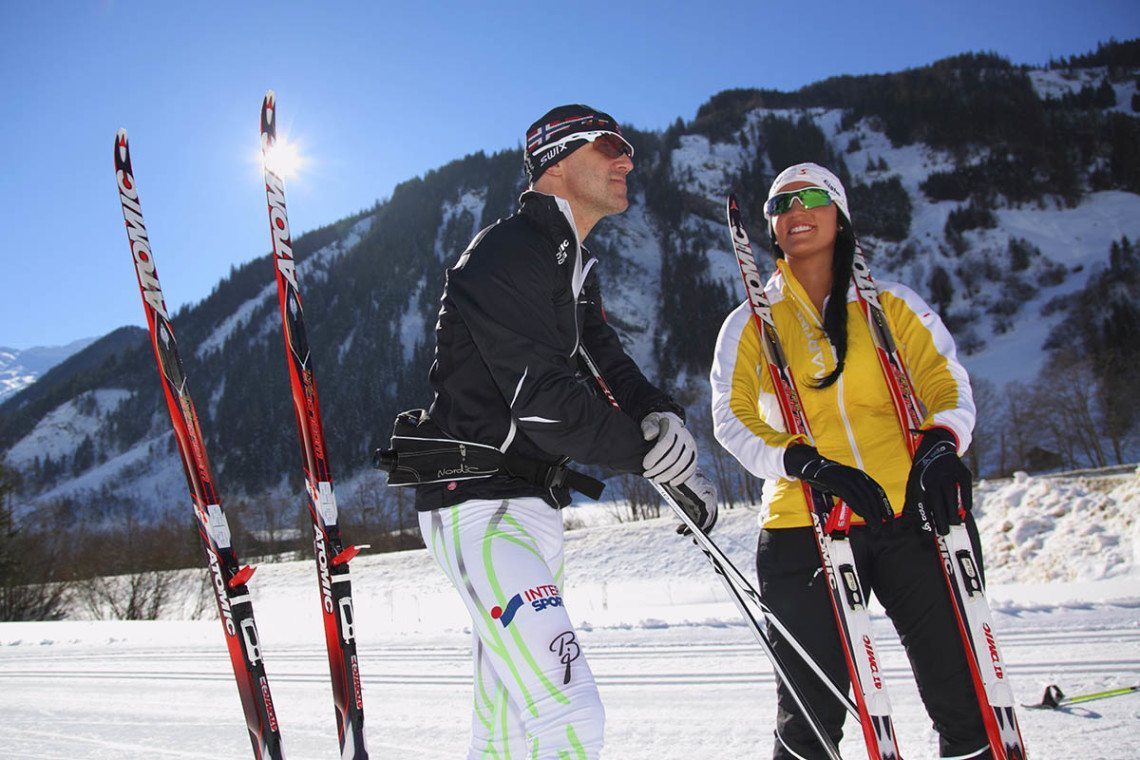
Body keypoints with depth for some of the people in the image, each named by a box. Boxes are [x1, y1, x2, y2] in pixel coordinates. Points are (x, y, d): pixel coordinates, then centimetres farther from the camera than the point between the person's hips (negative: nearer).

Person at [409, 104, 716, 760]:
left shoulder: (578, 270, 18)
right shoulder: (504, 253, -13)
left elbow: (608, 363, 13)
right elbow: (542, 397, -22)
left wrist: (663, 417, -6)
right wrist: (652, 450, -19)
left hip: (536, 506, 10)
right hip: (481, 506, -10)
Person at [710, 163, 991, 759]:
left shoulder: (894, 306, 14)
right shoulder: (749, 325, 12)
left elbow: (948, 385, 7)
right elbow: (732, 418, 1)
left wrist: (940, 444, -16)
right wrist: (806, 463, -17)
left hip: (912, 517, 1)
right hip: (804, 526, -1)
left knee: (969, 707, 2)